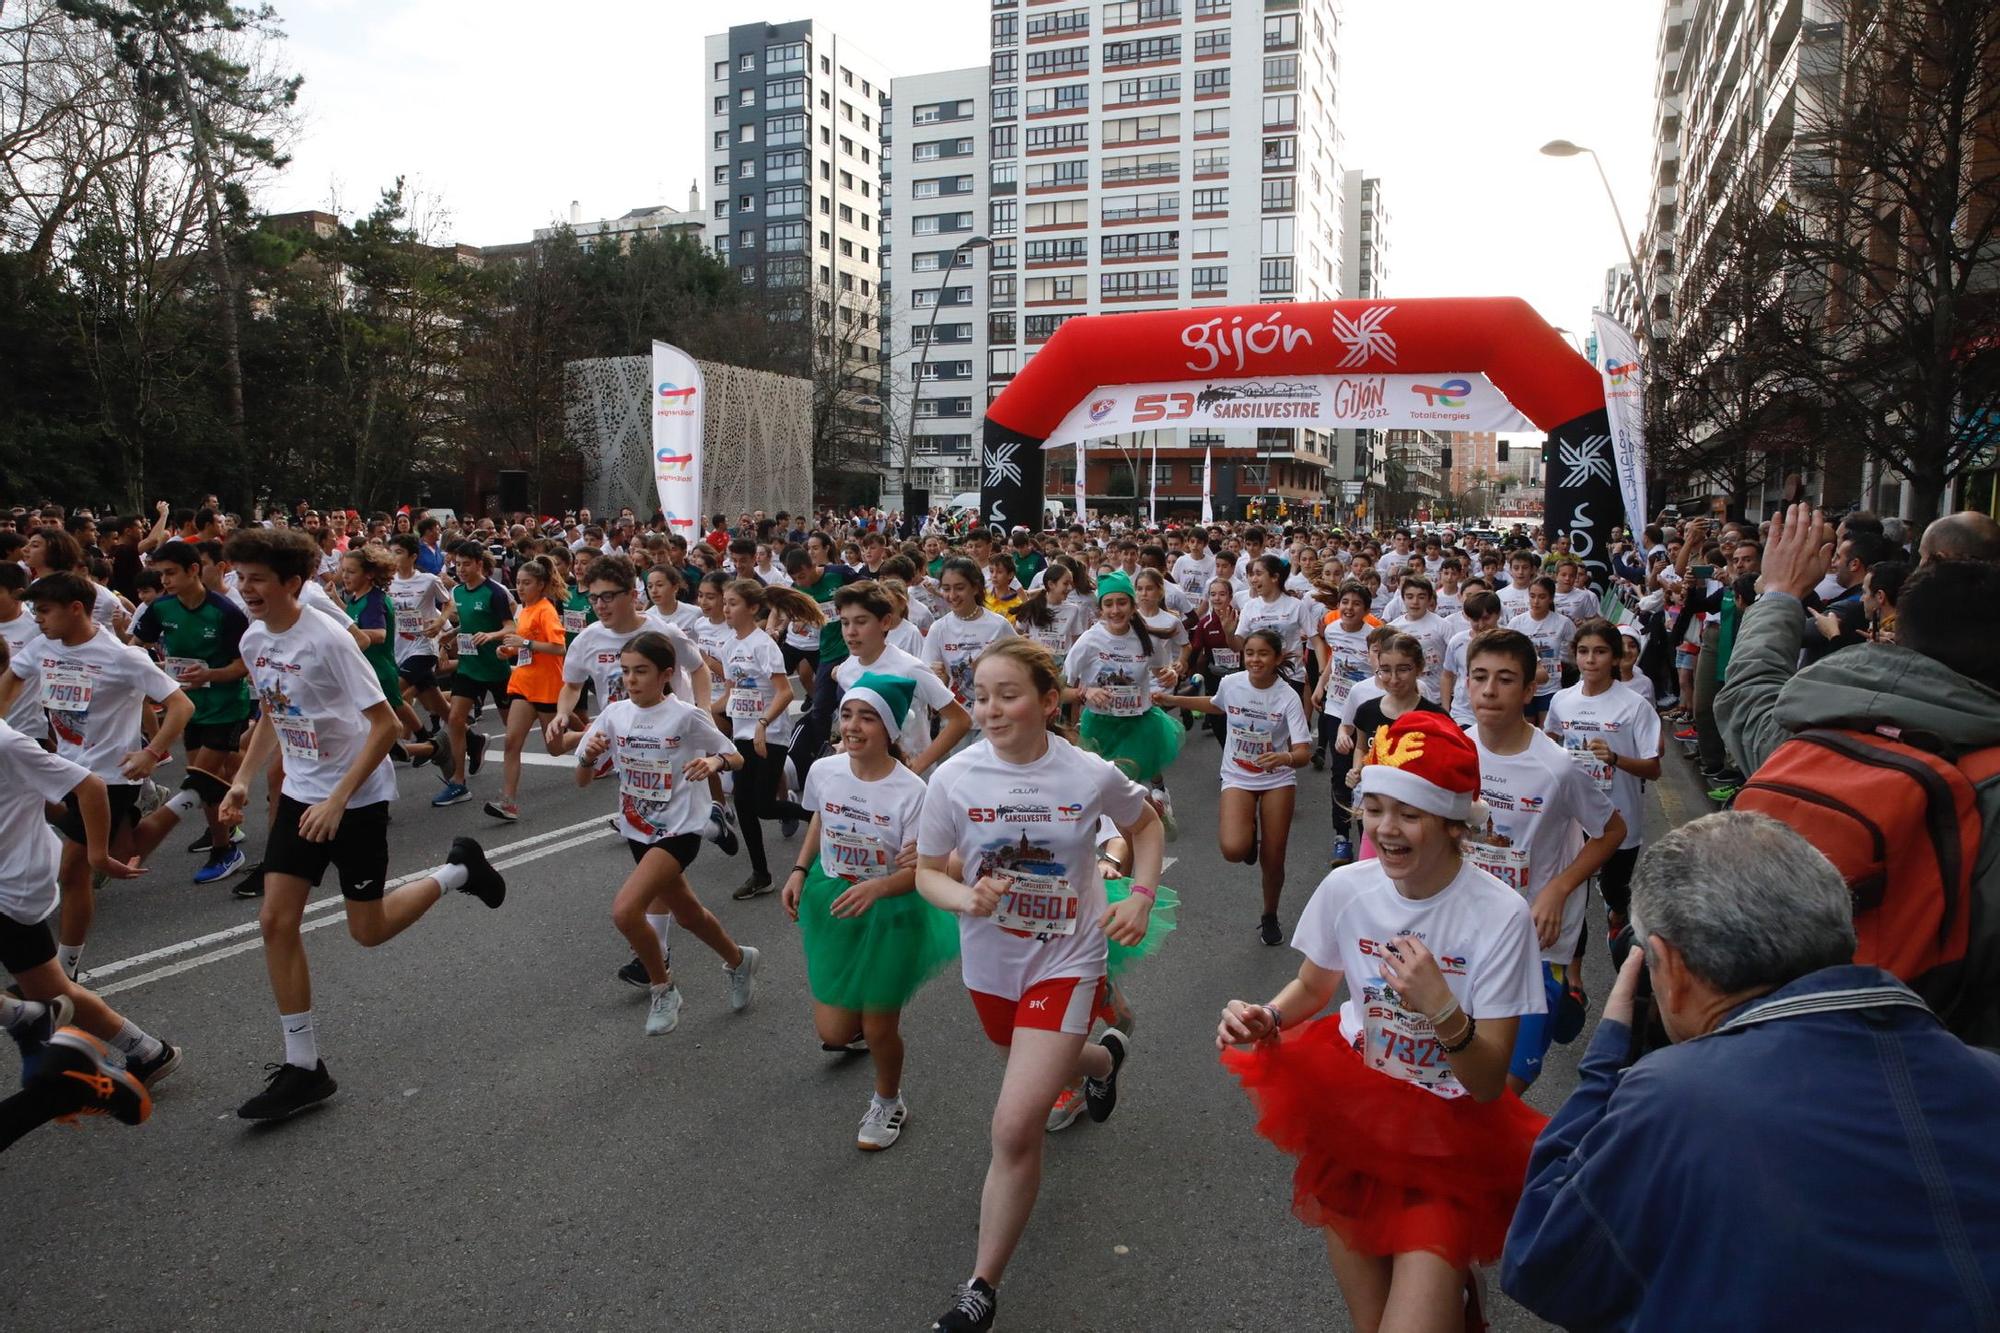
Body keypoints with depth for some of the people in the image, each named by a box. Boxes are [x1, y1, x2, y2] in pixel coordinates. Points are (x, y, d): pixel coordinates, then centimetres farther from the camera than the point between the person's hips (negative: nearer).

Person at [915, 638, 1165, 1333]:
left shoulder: (1090, 775, -17)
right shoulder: (954, 777, -15)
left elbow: (1145, 825, 5)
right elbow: (928, 872, -4)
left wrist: (1141, 896, -9)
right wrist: (967, 898, -25)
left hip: (1066, 960, -3)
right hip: (990, 957, 4)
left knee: (1014, 1128, -13)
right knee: (1033, 1060, 30)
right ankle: (1102, 1056, 65)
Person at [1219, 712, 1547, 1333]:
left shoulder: (1500, 915, -18)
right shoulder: (1345, 888, -10)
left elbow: (1488, 1084, -14)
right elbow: (1312, 986, 10)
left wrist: (1441, 1006, -31)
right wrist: (1264, 1018, -10)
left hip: (1452, 1125, -2)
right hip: (1355, 1104, 3)